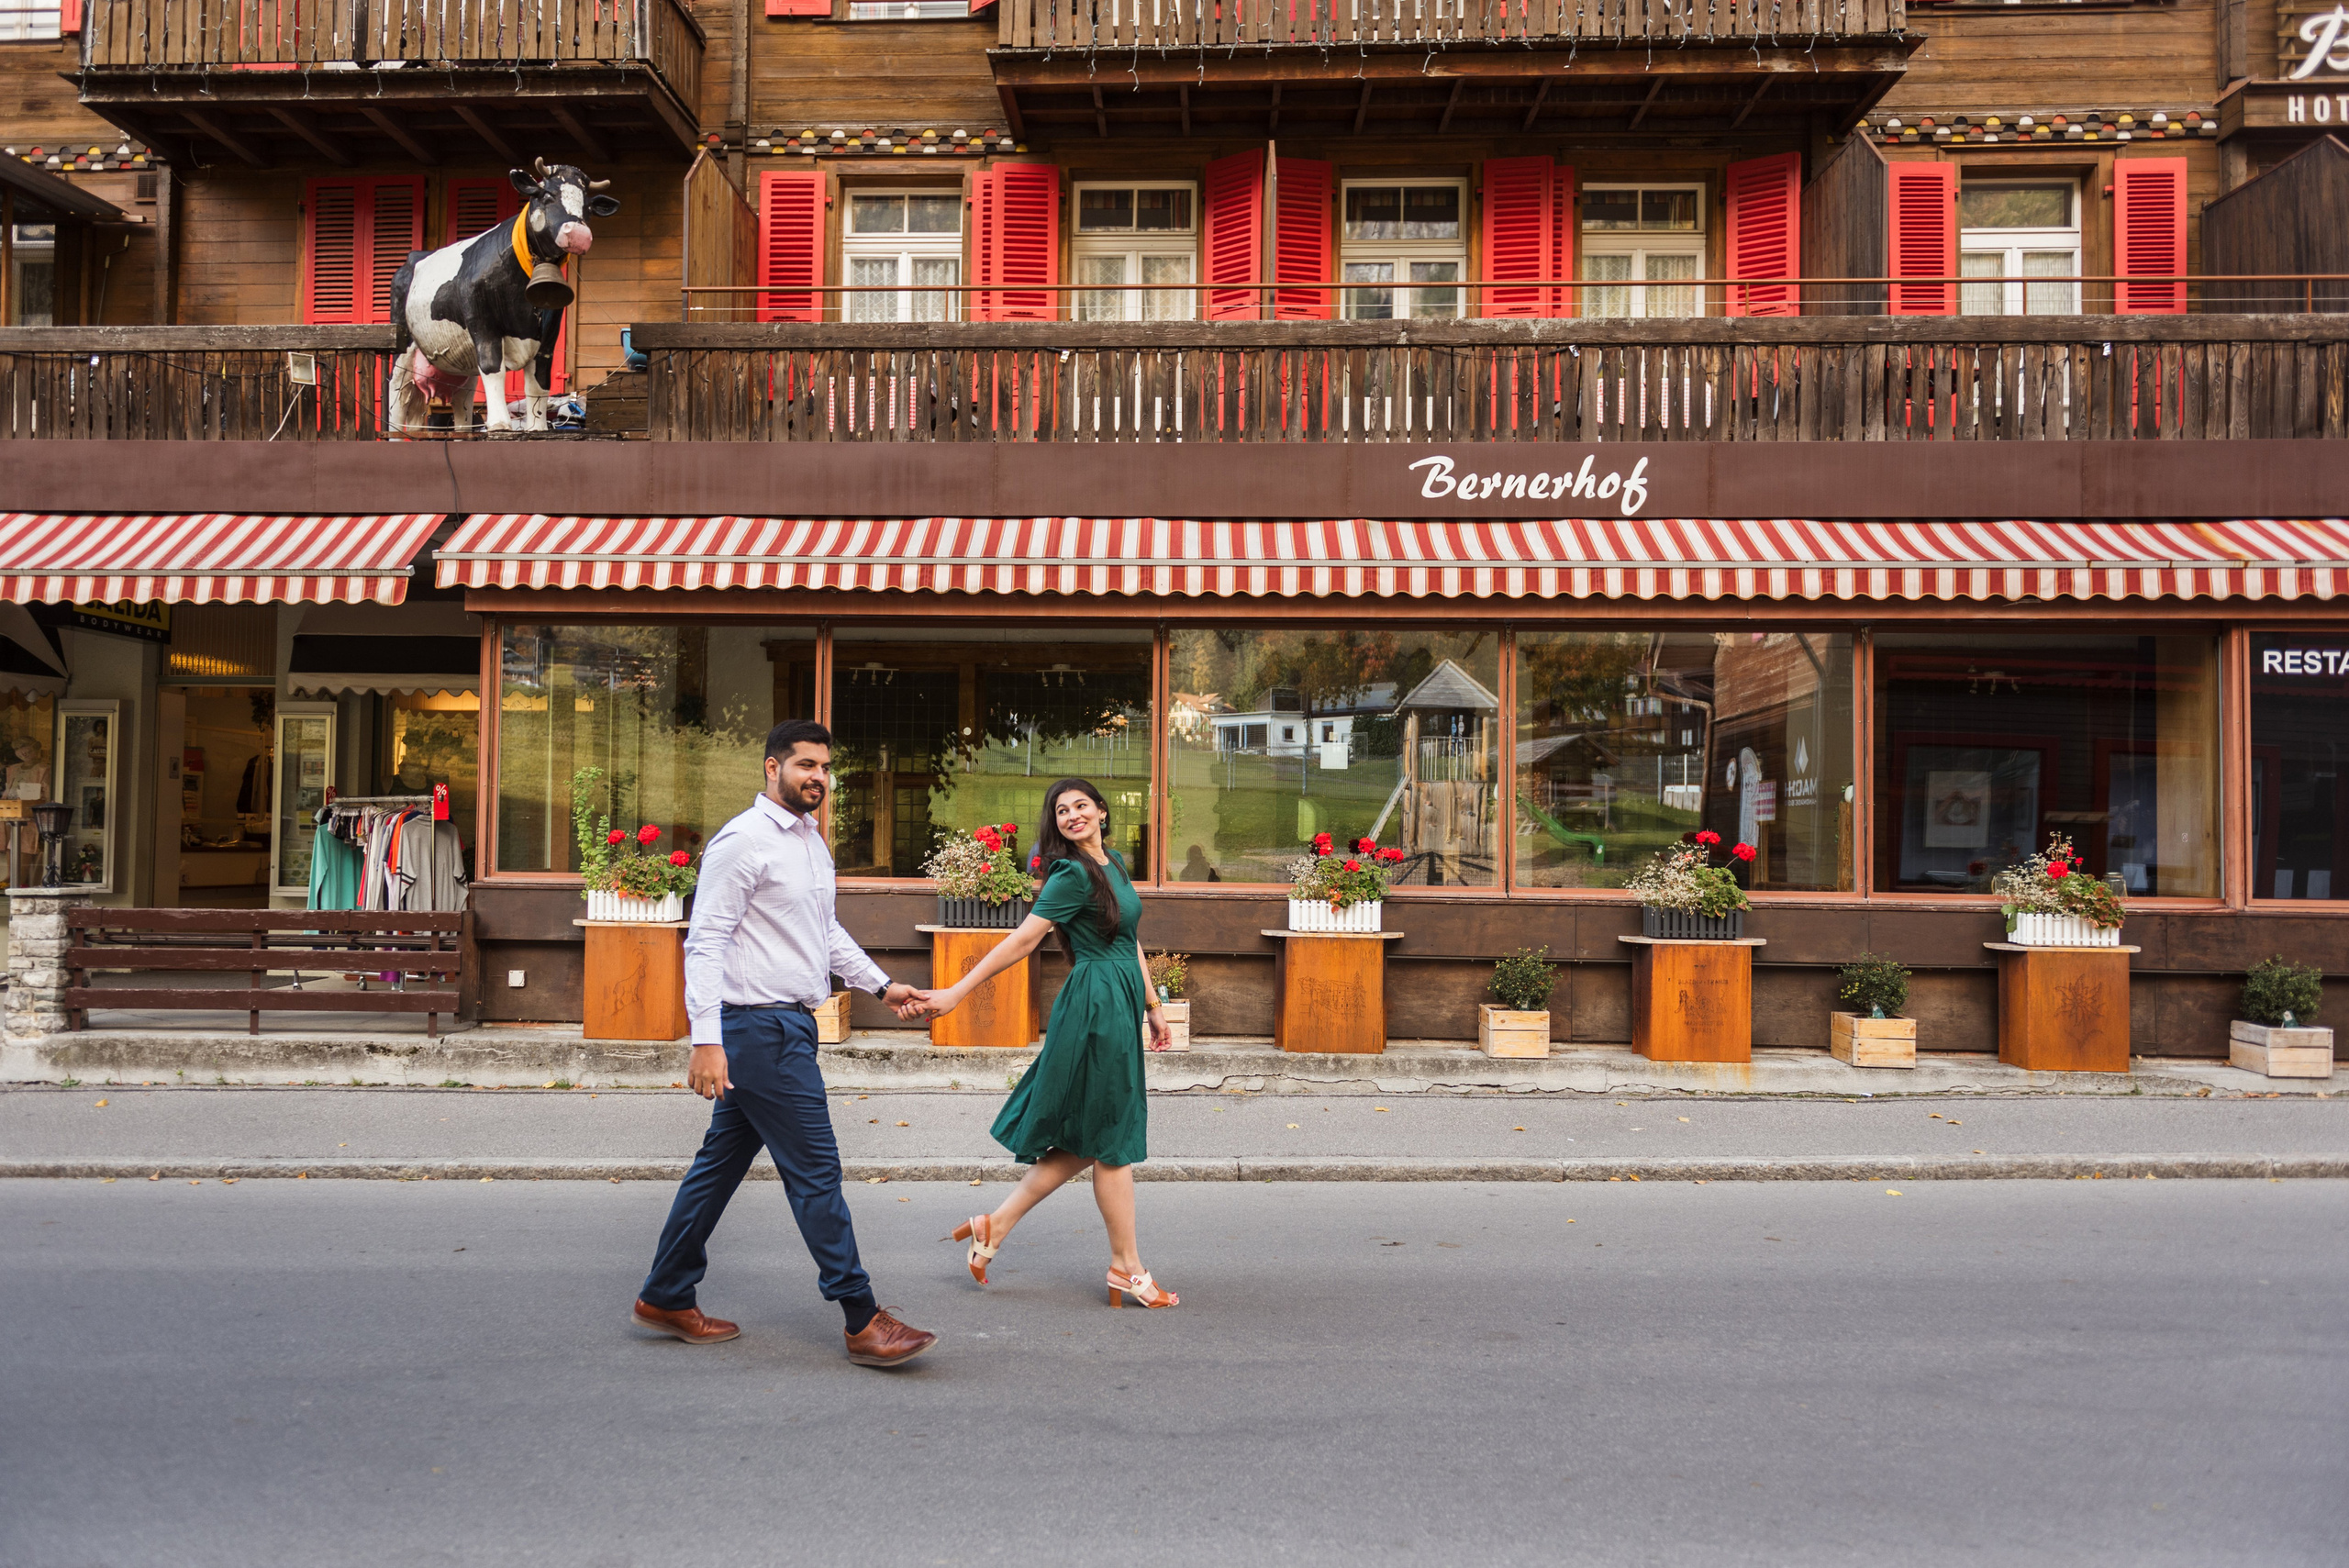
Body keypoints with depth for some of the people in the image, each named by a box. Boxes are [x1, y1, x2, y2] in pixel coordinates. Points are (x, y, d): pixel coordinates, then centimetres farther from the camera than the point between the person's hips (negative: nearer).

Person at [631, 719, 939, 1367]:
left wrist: (881, 985, 20)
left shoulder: (811, 841, 15)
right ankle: (862, 1320, 1)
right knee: (815, 1169, -6)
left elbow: (827, 931, 26)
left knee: (722, 1161, 15)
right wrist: (706, 1040, -24)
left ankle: (666, 1298, 27)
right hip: (759, 1028, -9)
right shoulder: (743, 841, -13)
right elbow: (705, 942, -18)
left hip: (787, 1025, 9)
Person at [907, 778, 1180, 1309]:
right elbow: (1022, 941, -14)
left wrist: (1151, 1006, 23)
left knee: (1085, 1140, 11)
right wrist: (956, 993, -18)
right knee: (1111, 1140, 0)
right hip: (1098, 1005, -9)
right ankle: (1126, 1269, 10)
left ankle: (995, 1225, 16)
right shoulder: (1074, 874, -12)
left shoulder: (1115, 864, 14)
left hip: (1119, 1007, 9)